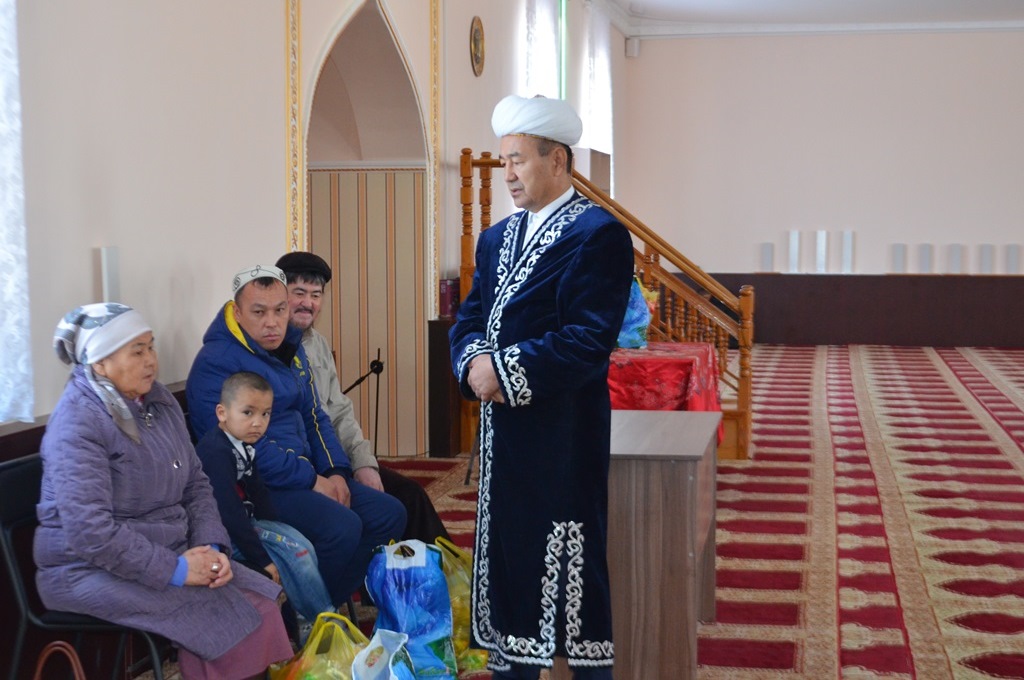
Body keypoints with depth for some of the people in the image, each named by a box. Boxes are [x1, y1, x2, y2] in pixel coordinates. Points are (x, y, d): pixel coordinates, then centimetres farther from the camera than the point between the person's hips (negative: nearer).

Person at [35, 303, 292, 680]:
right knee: (228, 618, -21)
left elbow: (195, 483, 12)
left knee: (261, 604, -11)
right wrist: (173, 570, -23)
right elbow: (90, 532, -26)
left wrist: (210, 546, -6)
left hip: (167, 556, 8)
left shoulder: (158, 401, 7)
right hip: (91, 570, -7)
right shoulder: (78, 423, -18)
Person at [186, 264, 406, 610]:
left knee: (389, 514, 0)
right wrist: (311, 480, -17)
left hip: (307, 475, 9)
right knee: (342, 527, -28)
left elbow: (314, 418, 19)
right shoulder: (216, 363, -14)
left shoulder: (291, 350, 14)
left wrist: (336, 472, 1)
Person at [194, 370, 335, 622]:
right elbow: (230, 514, -24)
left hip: (246, 523, 9)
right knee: (293, 551, -17)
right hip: (223, 534, -9)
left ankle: (306, 621, -1)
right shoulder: (217, 452, -22)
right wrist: (262, 559, -22)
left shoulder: (244, 448, 8)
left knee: (302, 546, -3)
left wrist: (280, 532, 4)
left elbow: (259, 495, 14)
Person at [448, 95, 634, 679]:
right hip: (502, 429, 8)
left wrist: (506, 370, -18)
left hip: (564, 431, -8)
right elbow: (468, 321, 15)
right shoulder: (496, 239, 15)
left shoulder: (599, 234, -10)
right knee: (506, 549, 14)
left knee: (570, 563, -1)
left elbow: (591, 341, -18)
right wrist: (473, 362, -7)